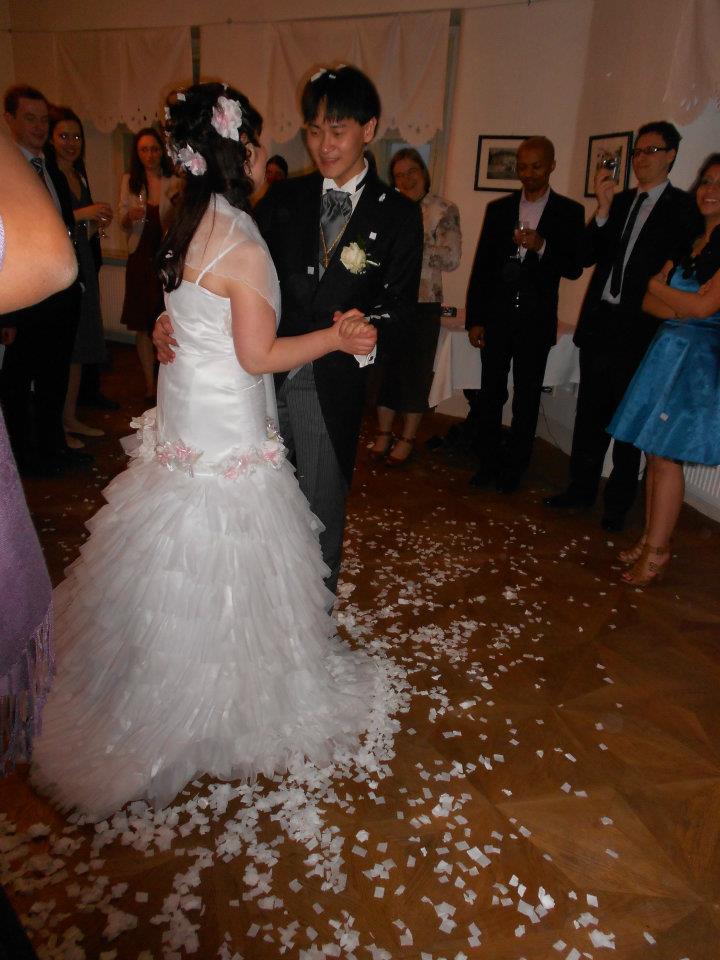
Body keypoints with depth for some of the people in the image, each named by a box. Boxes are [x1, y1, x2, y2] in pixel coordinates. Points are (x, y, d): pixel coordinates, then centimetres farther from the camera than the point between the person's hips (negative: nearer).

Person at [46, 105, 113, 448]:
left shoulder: (80, 177, 17)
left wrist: (98, 222, 2)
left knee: (78, 348, 10)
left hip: (82, 267, 8)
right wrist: (84, 213, -20)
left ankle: (70, 419, 20)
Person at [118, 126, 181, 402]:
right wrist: (130, 216, -14)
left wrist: (178, 203, -17)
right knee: (142, 325, 3)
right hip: (141, 257, 2)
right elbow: (123, 223, 9)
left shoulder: (174, 183, 1)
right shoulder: (129, 181, 7)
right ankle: (150, 384, 12)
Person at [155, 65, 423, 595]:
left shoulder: (398, 214, -1)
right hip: (263, 374, 3)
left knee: (322, 511, 13)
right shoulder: (284, 197, 7)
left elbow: (402, 307, -4)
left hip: (331, 387, -2)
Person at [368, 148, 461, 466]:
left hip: (423, 305, -3)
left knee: (416, 372, 6)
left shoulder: (444, 211, -3)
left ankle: (407, 438, 20)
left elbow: (452, 258, -13)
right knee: (386, 368, 10)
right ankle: (383, 433, 24)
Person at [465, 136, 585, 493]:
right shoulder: (498, 208, 7)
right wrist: (474, 319, 1)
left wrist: (542, 246, -21)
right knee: (490, 393, 5)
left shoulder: (569, 212, 2)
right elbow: (481, 266, 6)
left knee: (527, 397, 6)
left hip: (536, 320, -1)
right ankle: (488, 463, 18)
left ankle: (513, 468, 18)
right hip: (496, 316, 2)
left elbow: (574, 269, -2)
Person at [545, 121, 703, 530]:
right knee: (590, 412, 11)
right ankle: (582, 488, 24)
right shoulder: (617, 202, 12)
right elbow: (588, 256, 3)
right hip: (599, 322, 5)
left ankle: (618, 503, 14)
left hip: (640, 328, -5)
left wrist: (657, 303, -12)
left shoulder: (684, 207, -2)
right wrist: (603, 208, -8)